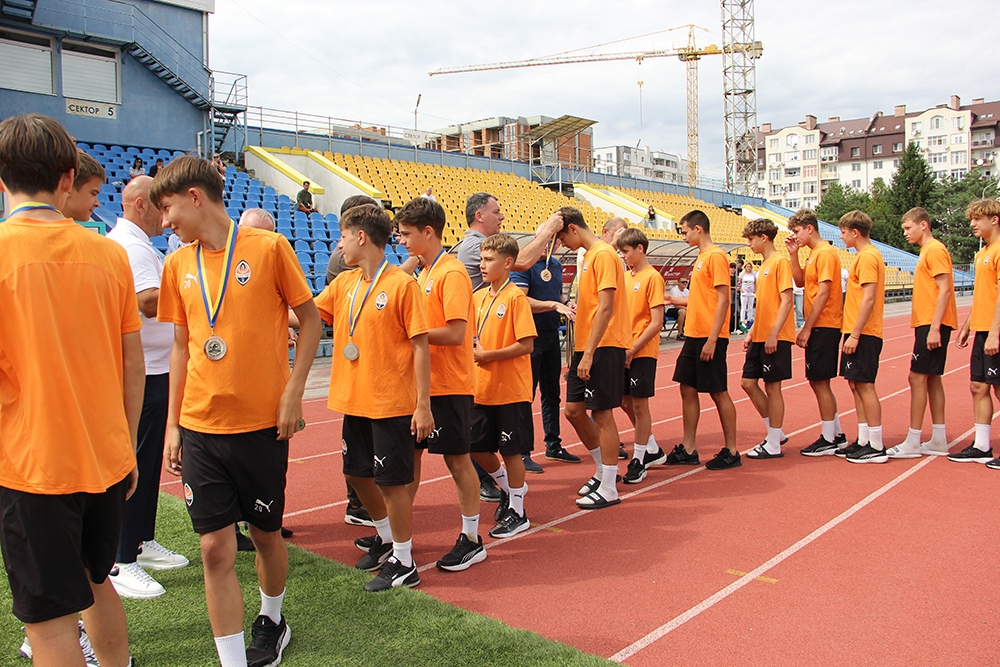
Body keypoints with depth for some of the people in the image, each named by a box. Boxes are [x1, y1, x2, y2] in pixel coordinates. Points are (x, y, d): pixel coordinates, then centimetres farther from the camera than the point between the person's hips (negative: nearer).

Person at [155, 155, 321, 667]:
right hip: (200, 427, 3)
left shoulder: (268, 247, -6)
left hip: (263, 423, -3)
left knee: (266, 533, 14)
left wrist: (292, 393, -9)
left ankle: (271, 620, 41)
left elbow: (310, 319, -1)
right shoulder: (177, 265, 6)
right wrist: (172, 424, 10)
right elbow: (180, 344, 12)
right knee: (215, 550, 1)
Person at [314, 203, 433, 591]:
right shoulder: (343, 283, 7)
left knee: (392, 480, 1)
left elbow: (420, 346, -14)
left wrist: (423, 405, -16)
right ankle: (387, 539, 41)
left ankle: (404, 564, 18)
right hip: (354, 400, 8)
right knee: (357, 473, 19)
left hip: (392, 403, -8)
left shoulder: (402, 284, -13)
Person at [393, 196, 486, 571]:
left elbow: (456, 333, -22)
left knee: (456, 458, 2)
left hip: (448, 385, -8)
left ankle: (472, 540, 16)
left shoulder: (452, 273, -15)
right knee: (410, 453, 14)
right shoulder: (423, 272, 14)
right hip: (422, 383, 8)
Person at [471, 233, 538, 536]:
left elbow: (526, 344, -17)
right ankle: (508, 487, 37)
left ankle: (517, 513, 17)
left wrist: (488, 355, -17)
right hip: (483, 388, 7)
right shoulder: (478, 296, 8)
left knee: (511, 451, 2)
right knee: (477, 447, 13)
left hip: (511, 389, -7)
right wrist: (474, 352, -1)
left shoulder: (515, 297, -13)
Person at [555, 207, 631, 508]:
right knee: (574, 409, 10)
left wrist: (589, 353, -22)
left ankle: (608, 489, 7)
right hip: (586, 347, 9)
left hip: (604, 347, -9)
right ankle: (604, 469, 27)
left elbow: (605, 308, -20)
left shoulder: (604, 254, -13)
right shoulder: (589, 255, 17)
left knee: (602, 413, -3)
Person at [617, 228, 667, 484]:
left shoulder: (652, 277, -11)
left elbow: (656, 323, -15)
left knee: (639, 404, -1)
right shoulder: (626, 277, 12)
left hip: (642, 352, -8)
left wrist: (632, 349, -17)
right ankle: (653, 450, 29)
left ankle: (639, 460, 12)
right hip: (624, 350, 8)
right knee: (626, 402, 12)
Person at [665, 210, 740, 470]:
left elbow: (722, 300, -18)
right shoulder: (702, 257, 16)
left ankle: (731, 452, 11)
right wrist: (672, 300, 26)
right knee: (687, 389, 9)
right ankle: (688, 451, 16)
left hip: (709, 337, -9)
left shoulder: (715, 256, -12)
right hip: (693, 334, 9)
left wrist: (712, 339, -21)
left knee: (718, 392, -1)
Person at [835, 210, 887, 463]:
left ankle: (876, 447, -1)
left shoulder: (868, 256, -13)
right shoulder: (865, 255, 17)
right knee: (856, 384, 12)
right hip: (857, 332, 10)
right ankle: (863, 441, 18)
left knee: (864, 385, -7)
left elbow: (869, 299, -20)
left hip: (863, 334, -10)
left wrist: (855, 334, -21)